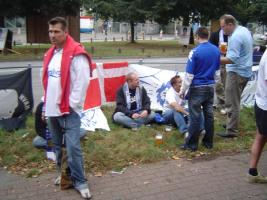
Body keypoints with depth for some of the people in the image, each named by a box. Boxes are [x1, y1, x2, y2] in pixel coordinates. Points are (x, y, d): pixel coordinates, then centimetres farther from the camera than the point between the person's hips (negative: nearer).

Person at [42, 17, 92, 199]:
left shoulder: (77, 54, -12)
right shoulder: (50, 54, 13)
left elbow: (82, 83, -16)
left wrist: (72, 105, -15)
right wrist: (46, 104, 15)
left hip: (69, 111, -8)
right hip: (52, 110, 8)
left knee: (72, 147, -8)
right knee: (58, 146, 18)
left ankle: (80, 181, 6)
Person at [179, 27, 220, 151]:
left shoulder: (195, 52, -16)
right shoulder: (216, 50, 3)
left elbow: (189, 74, -14)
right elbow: (217, 71, 13)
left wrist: (183, 90, -6)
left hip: (197, 88, -6)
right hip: (210, 87, 6)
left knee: (195, 116, 0)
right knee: (209, 114, 12)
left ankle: (192, 144, 9)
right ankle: (208, 142, 22)